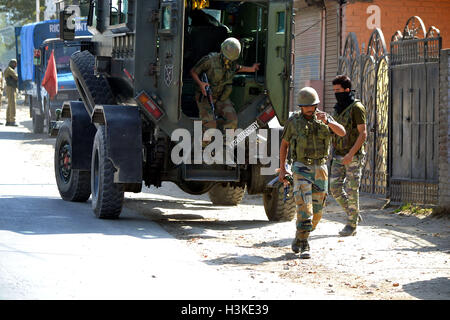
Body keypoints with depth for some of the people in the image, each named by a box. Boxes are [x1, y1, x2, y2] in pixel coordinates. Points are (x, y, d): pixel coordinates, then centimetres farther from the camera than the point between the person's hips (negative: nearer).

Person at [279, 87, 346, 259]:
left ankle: (299, 237, 28)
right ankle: (304, 246, -16)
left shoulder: (324, 118, 3)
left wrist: (327, 122, -30)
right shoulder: (293, 121, -2)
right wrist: (282, 169, 3)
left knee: (316, 210, 7)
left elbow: (342, 132, -12)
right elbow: (284, 144, 7)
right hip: (301, 168, -3)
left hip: (320, 168, 3)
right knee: (304, 206, -17)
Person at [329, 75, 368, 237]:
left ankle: (352, 225, 4)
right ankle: (354, 214, 19)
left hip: (354, 157, -7)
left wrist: (351, 154, -23)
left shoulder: (357, 108, -12)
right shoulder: (338, 108, 13)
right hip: (338, 156, 7)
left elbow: (363, 134, -17)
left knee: (351, 190, -3)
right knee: (335, 188, 2)